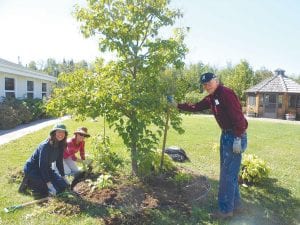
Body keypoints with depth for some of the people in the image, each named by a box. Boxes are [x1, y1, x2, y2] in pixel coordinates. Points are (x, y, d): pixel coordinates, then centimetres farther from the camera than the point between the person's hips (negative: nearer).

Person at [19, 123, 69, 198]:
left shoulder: (60, 145, -5)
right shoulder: (45, 146, -27)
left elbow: (59, 162, 6)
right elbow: (42, 165, -28)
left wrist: (63, 176, 7)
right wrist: (48, 183, -29)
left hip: (46, 169, 8)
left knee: (64, 185, 2)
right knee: (53, 191, -21)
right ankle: (29, 182, 0)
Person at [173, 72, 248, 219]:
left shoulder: (226, 93, -17)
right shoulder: (211, 98, 11)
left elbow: (237, 116, -23)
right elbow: (196, 107, 19)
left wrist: (238, 139, -24)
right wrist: (177, 105, 14)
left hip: (235, 137, -9)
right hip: (226, 135, 10)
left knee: (228, 174, -2)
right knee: (228, 172, 17)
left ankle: (226, 209, 12)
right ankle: (235, 204, 33)